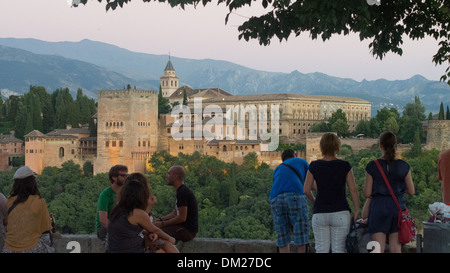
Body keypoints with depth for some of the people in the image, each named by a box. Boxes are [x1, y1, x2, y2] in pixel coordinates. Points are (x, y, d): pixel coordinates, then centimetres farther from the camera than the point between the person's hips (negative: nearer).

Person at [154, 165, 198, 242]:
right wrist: (160, 219, 8)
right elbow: (175, 213, 20)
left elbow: (182, 218, -22)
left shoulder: (183, 192, -18)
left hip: (188, 230, -10)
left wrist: (163, 224, -15)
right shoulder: (181, 191, 16)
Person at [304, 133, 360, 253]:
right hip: (340, 213, -1)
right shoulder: (344, 166, -5)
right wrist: (357, 210, 4)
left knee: (321, 249, 7)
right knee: (339, 249, 5)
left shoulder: (314, 166, -2)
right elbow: (353, 190, -5)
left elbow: (306, 190, 2)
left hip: (319, 213, 1)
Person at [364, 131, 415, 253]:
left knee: (378, 249, 1)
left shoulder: (372, 166, -7)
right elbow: (411, 192, 2)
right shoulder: (403, 166, -3)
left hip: (378, 207, -1)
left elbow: (367, 194, -5)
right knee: (396, 249, 7)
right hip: (398, 206, 1)